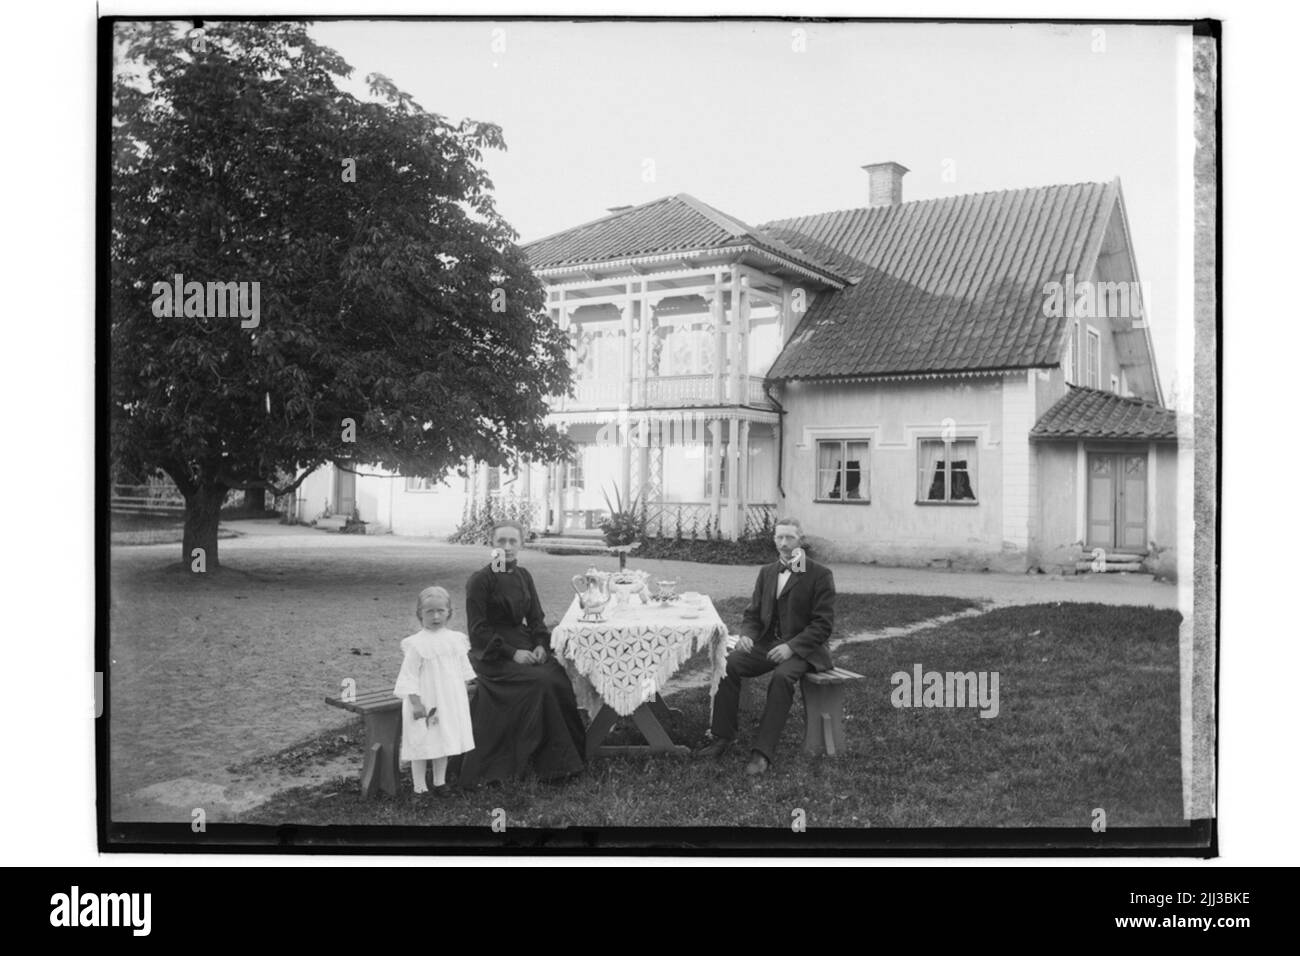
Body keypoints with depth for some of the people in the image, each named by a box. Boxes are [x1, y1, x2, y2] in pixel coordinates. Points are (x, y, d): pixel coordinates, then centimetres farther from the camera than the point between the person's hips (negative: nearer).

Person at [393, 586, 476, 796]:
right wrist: (416, 703, -16)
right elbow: (409, 676, -12)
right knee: (422, 746, 2)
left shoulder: (456, 640, 2)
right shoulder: (416, 644, -13)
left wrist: (464, 697, 14)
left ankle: (440, 782, 28)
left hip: (451, 702, 5)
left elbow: (463, 670, 12)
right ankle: (420, 787, 12)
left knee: (444, 741, 15)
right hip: (426, 703, -5)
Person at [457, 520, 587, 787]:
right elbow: (478, 630, -11)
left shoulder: (523, 576, 10)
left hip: (524, 646, 6)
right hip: (491, 655, -6)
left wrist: (540, 645, -6)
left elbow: (536, 618, 13)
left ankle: (565, 757, -11)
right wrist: (511, 653, -19)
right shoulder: (480, 580, -8)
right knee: (541, 681, -27)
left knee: (559, 678, -20)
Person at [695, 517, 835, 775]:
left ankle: (763, 752, -34)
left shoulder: (820, 575, -4)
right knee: (728, 664, -21)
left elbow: (823, 625, -9)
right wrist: (747, 635, -7)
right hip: (766, 644, 5)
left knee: (782, 676, -36)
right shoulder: (767, 572, 14)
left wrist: (791, 646, -21)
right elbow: (753, 613, 16)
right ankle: (722, 736, -14)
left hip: (801, 650, -5)